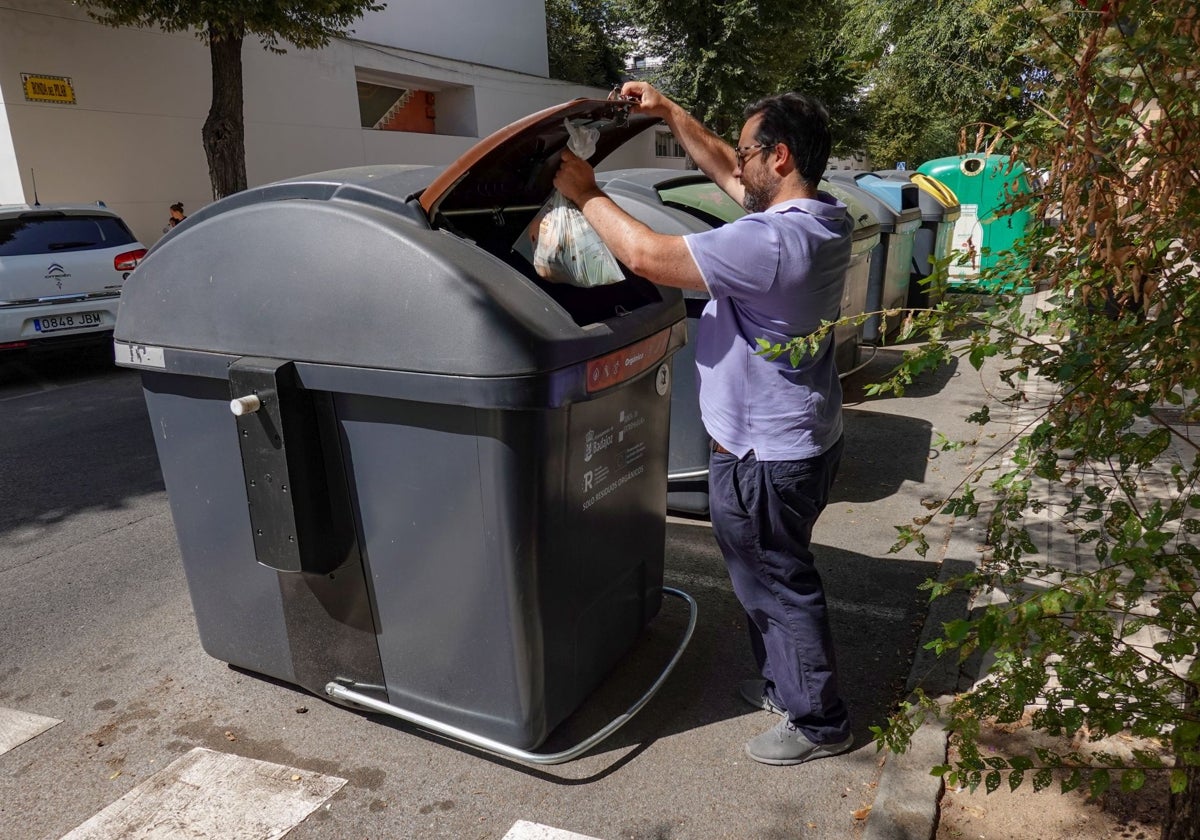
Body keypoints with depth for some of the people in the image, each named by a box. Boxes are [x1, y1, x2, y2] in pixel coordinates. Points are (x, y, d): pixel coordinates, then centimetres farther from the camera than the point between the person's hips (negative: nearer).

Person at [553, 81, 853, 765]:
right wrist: (670, 113, 14)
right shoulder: (821, 216, 2)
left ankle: (820, 722, 28)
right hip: (803, 439, 10)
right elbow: (726, 173, 15)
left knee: (778, 586, 9)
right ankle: (789, 685, 44)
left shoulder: (771, 241, -29)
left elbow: (649, 256, -28)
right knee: (781, 576, 24)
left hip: (765, 457, -10)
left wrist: (585, 193, -13)